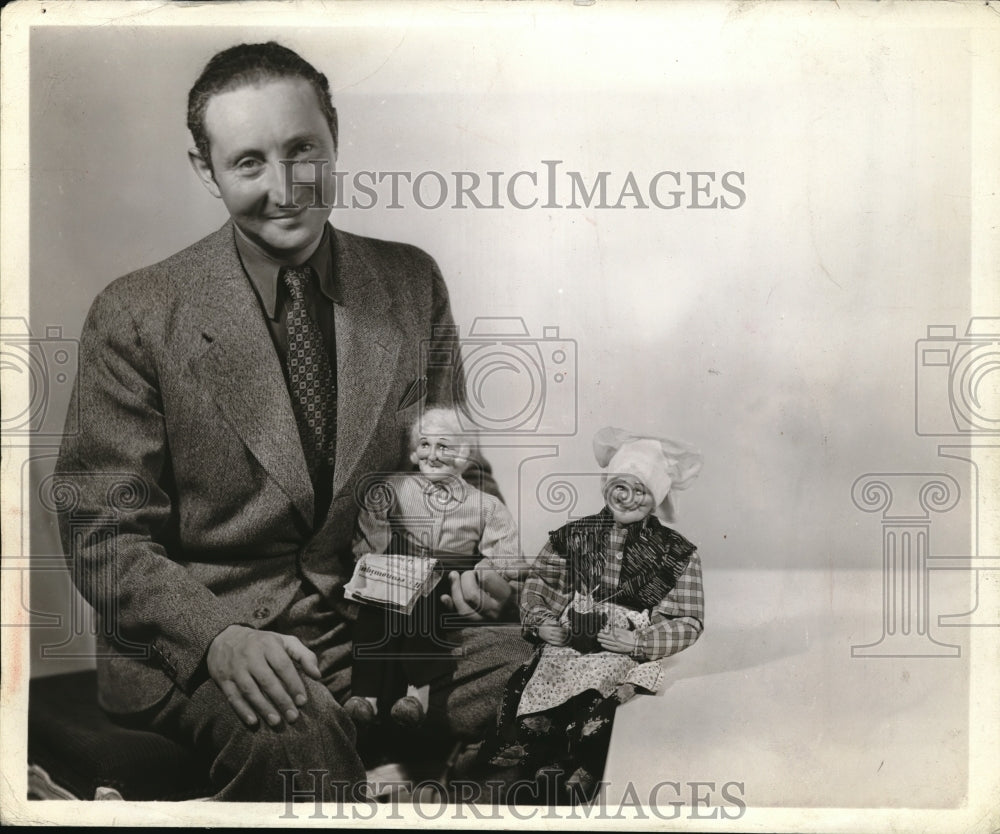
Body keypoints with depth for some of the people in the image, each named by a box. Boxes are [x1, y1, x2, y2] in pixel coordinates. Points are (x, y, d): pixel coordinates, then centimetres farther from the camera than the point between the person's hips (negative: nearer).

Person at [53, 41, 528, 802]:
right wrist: (218, 636, -22)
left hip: (381, 611, 4)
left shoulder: (412, 282, 6)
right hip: (198, 642, -3)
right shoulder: (135, 317, -4)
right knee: (294, 734, -35)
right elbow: (105, 533, -4)